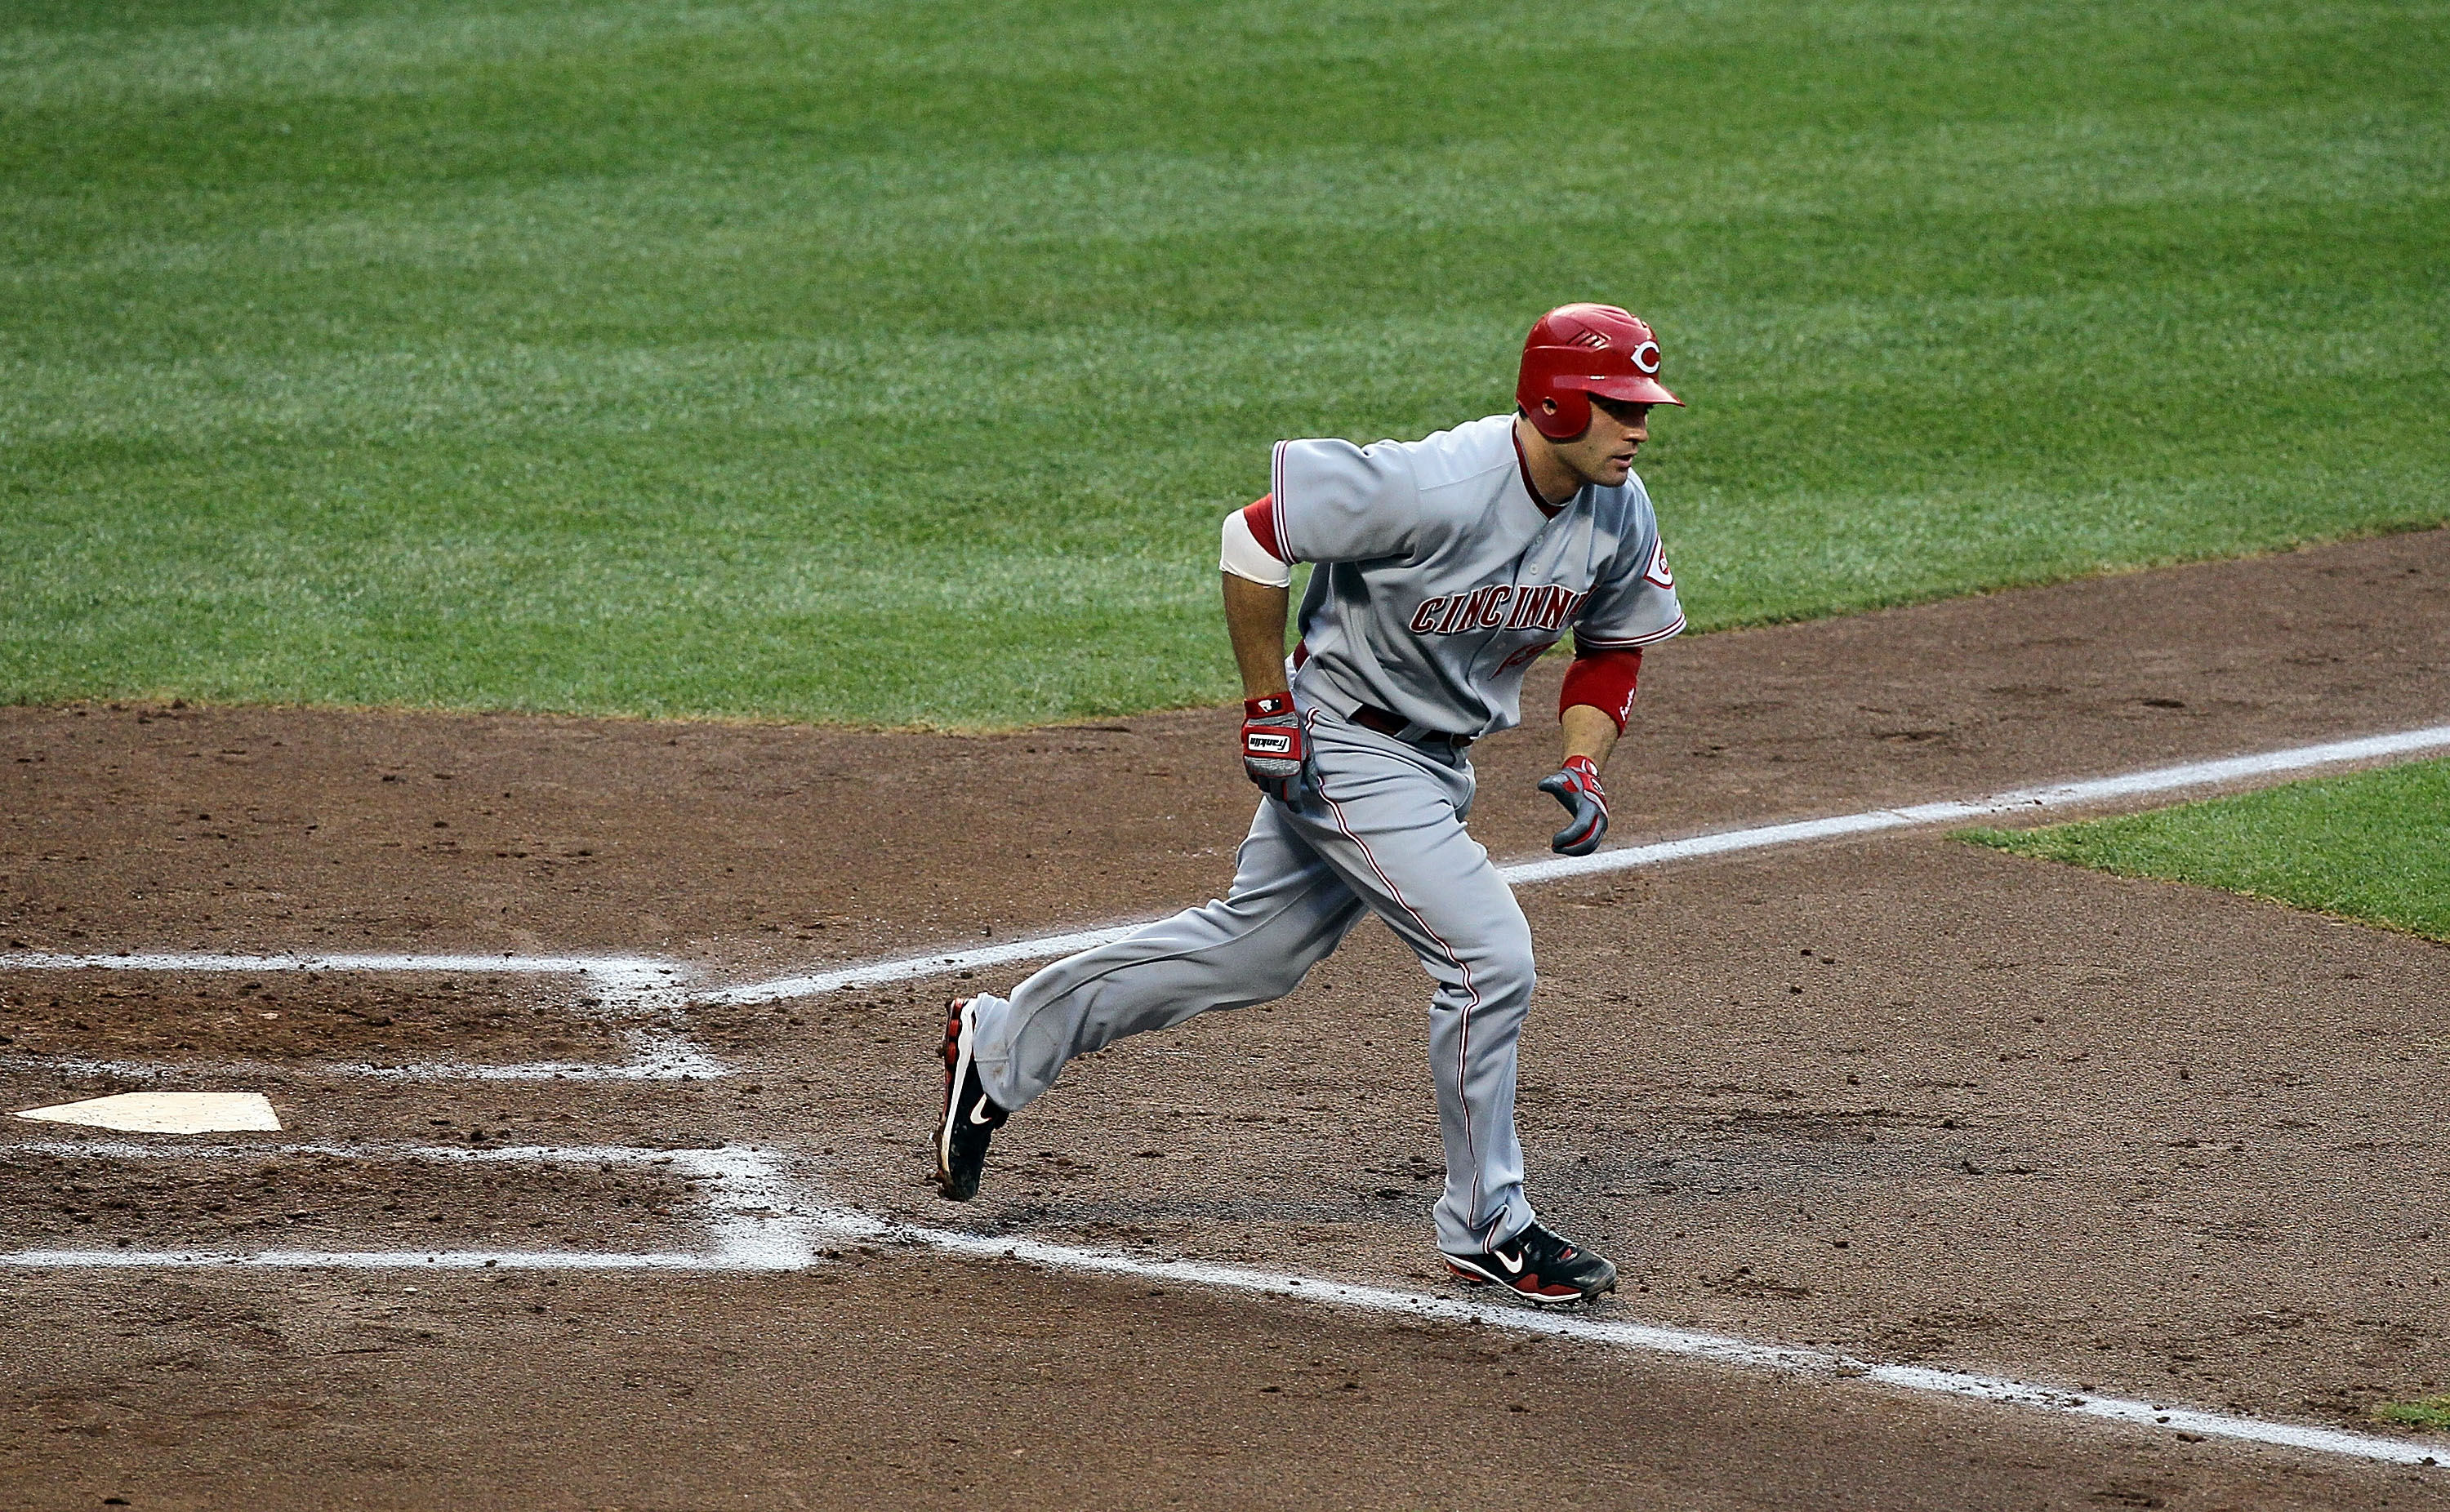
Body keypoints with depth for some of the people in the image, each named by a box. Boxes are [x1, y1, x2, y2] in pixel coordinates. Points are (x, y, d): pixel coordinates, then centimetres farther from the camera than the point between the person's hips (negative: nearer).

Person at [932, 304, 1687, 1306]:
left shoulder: (1621, 518, -7)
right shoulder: (1435, 487, -30)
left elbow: (1614, 648, 11)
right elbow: (1255, 536, -22)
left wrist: (1583, 767, -6)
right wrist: (1268, 710, -18)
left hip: (1438, 763, 8)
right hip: (1341, 748, -8)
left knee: (1253, 949, 17)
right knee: (1488, 953, -13)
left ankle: (1001, 1043, 31)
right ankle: (1487, 1227, 3)